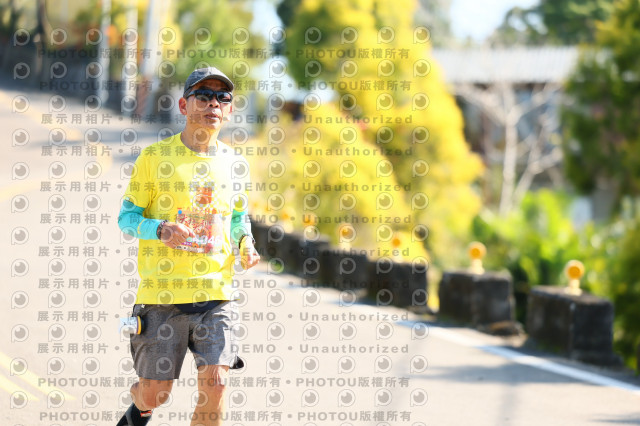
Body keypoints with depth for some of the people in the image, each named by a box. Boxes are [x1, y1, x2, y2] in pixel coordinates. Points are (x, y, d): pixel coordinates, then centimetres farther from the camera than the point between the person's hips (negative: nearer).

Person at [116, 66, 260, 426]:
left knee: (215, 381, -13)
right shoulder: (156, 157, -1)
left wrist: (245, 244, 2)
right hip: (162, 291, -2)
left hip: (216, 289, 2)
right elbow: (127, 217, 2)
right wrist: (161, 230, -18)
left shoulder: (236, 164, 9)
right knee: (156, 393, 4)